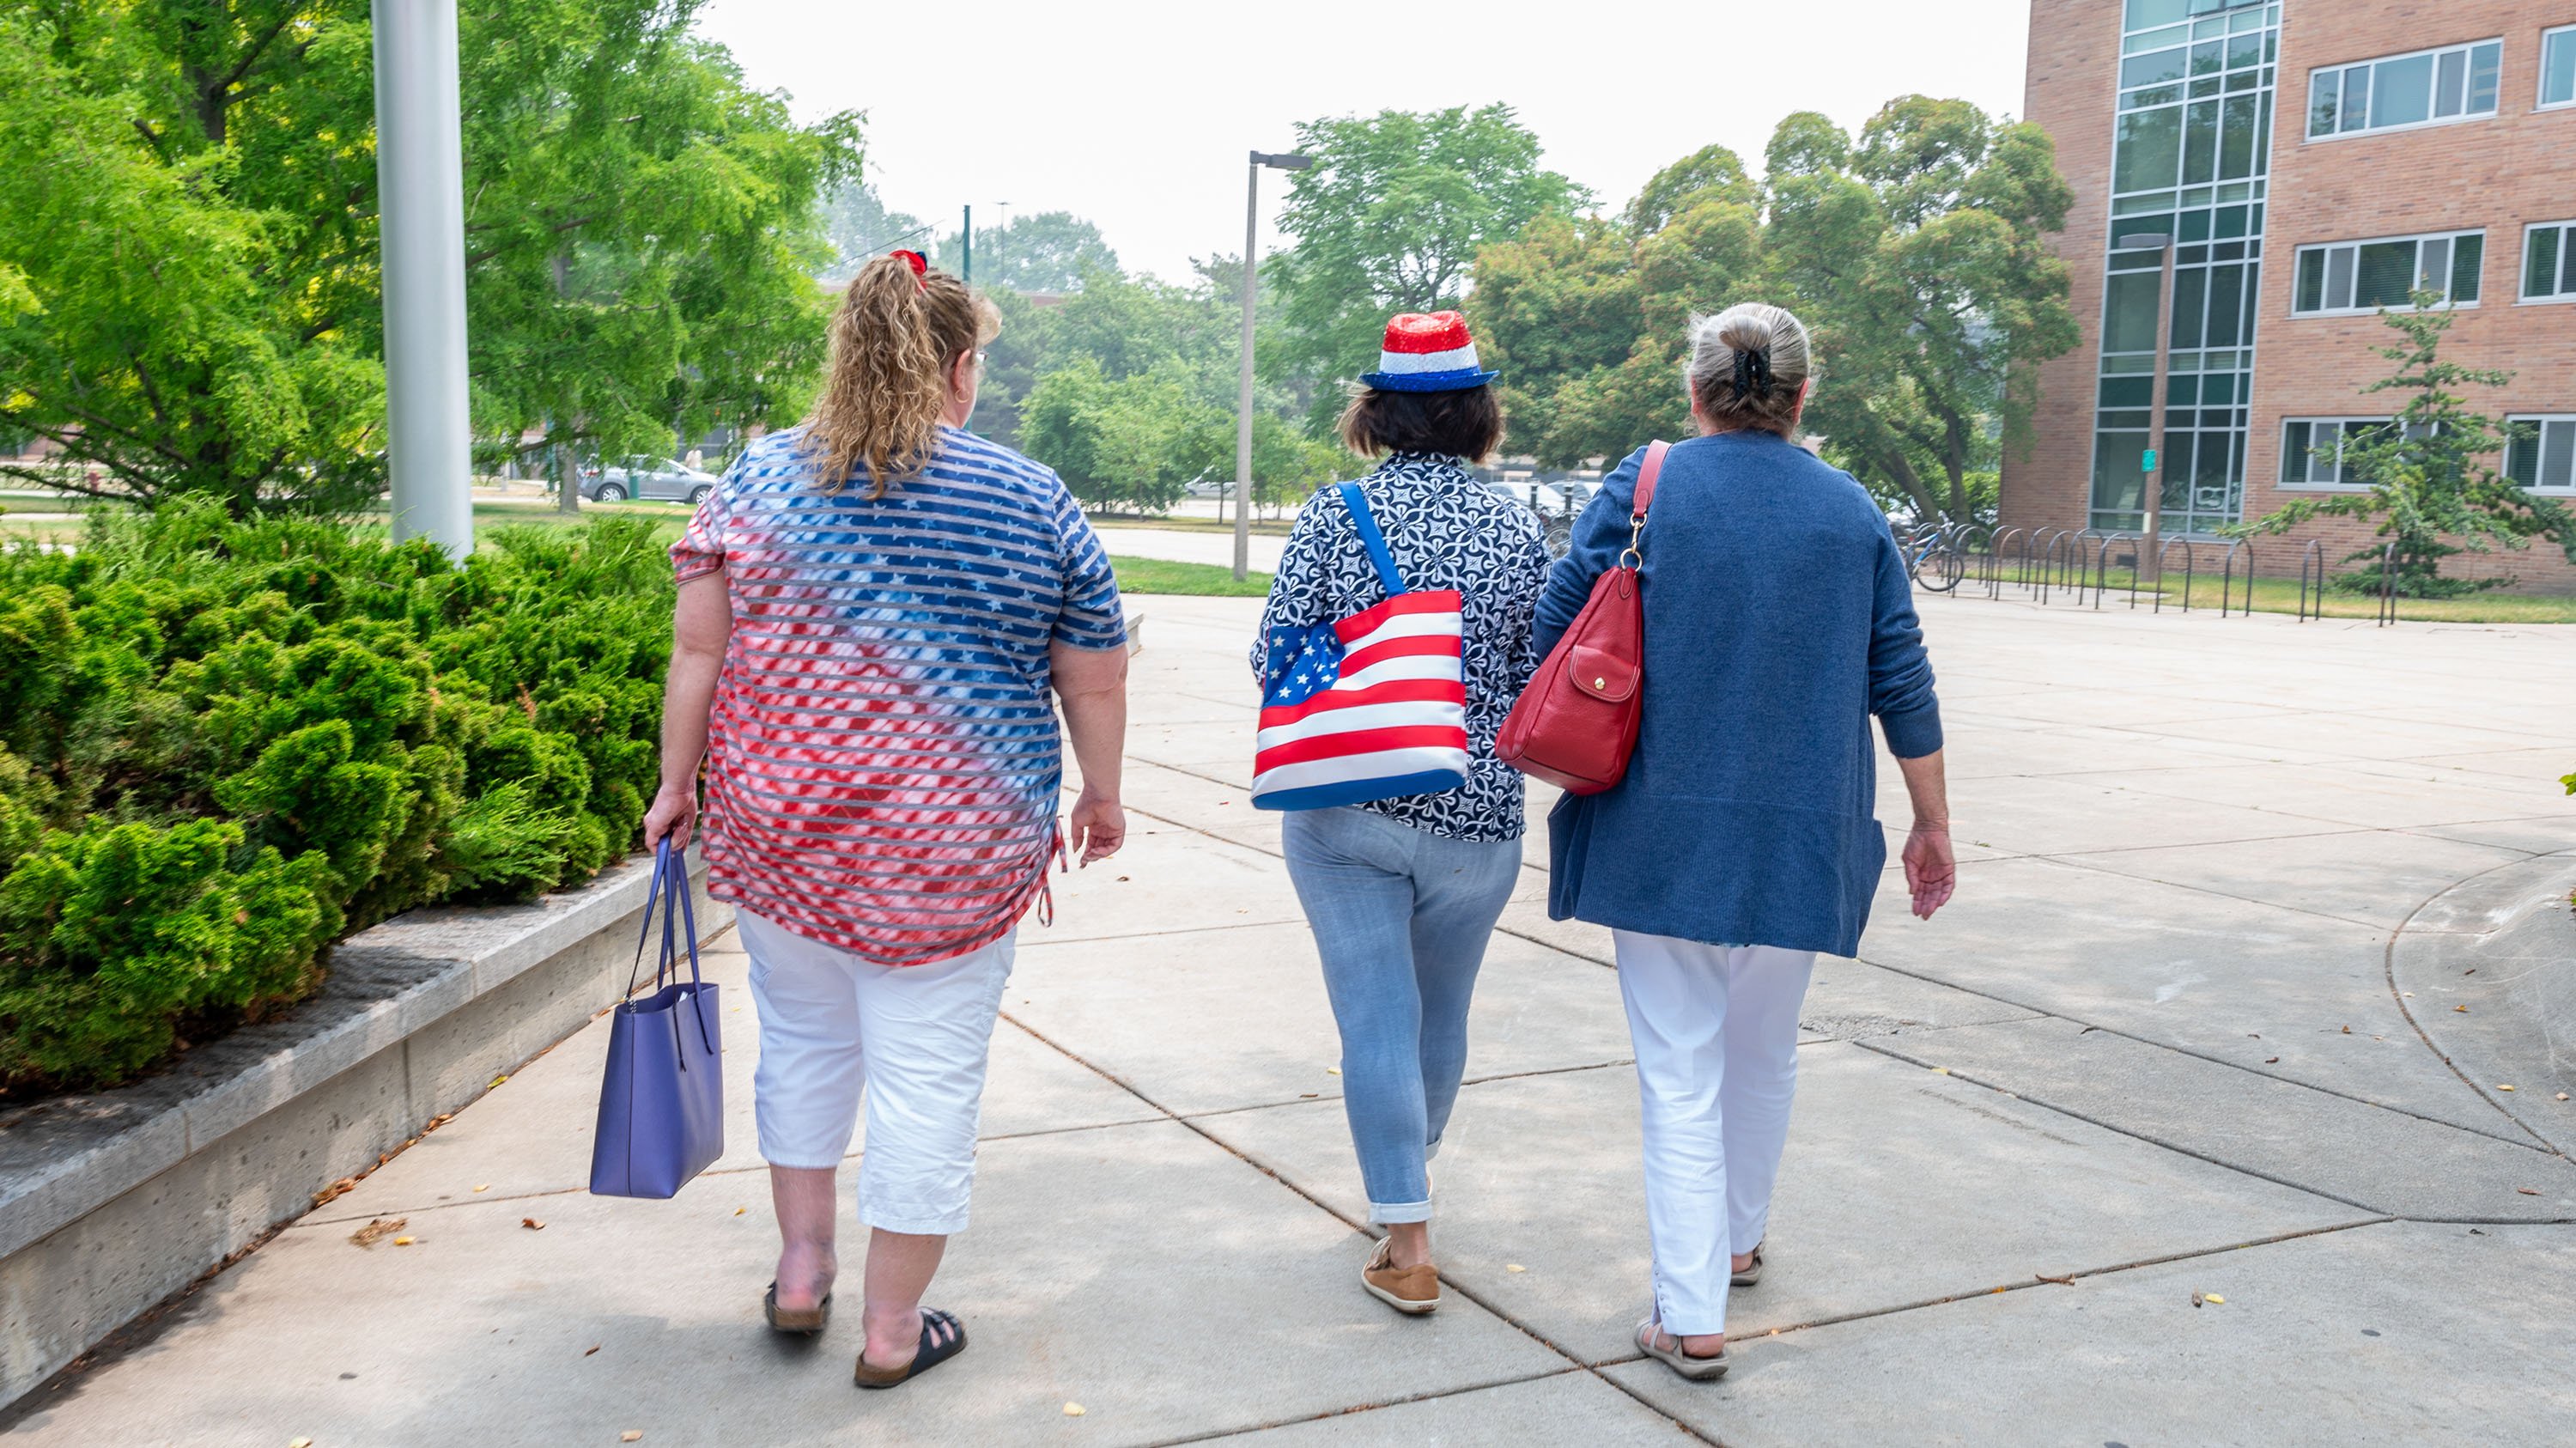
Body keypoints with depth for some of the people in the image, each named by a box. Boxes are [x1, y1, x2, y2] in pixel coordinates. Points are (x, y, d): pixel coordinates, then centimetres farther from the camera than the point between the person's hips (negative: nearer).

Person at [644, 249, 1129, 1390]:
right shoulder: (1037, 504, -3)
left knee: (804, 1041, 22)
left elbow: (699, 650, 0)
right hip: (955, 851, -2)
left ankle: (802, 1269, 33)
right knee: (927, 1073, 8)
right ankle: (893, 1328, 20)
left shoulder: (759, 475, 1)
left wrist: (677, 786, 10)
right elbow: (1095, 684, 1)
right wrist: (1101, 797, 15)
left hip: (776, 828, 3)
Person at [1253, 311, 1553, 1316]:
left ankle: (1407, 1248, 8)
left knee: (1377, 1017, 4)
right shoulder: (1516, 531, -1)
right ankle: (1408, 1183, 42)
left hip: (1345, 808, -2)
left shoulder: (1334, 514, -5)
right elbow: (1539, 686, 1)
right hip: (1475, 816, 2)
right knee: (1442, 1011, 20)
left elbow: (1276, 658, -6)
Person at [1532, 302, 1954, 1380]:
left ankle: (1692, 1315, 1)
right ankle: (1737, 1241, 39)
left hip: (1663, 830, -2)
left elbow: (1552, 631, -5)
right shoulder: (1853, 513, 4)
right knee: (1764, 1052, 21)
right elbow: (1902, 684, 6)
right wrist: (1933, 824, 15)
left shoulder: (1644, 486, -3)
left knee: (1681, 1068, 3)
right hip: (1798, 839, 3)